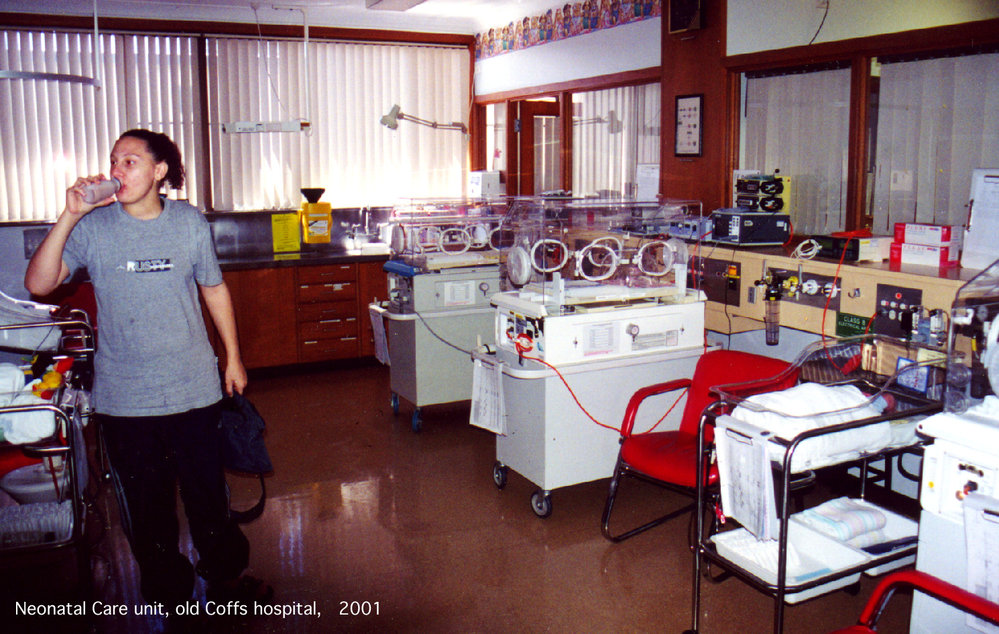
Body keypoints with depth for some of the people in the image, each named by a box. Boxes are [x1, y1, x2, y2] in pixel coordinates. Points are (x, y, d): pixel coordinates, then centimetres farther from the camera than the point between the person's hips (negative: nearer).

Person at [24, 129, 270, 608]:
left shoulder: (190, 222, -1)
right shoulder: (93, 227, -5)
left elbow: (214, 289, 10)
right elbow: (38, 284, -14)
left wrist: (233, 357, 12)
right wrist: (69, 216, -22)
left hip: (194, 389, 1)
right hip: (123, 399, 0)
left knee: (209, 495, 14)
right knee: (145, 505, 12)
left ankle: (225, 575, 37)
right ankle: (168, 591, 33)